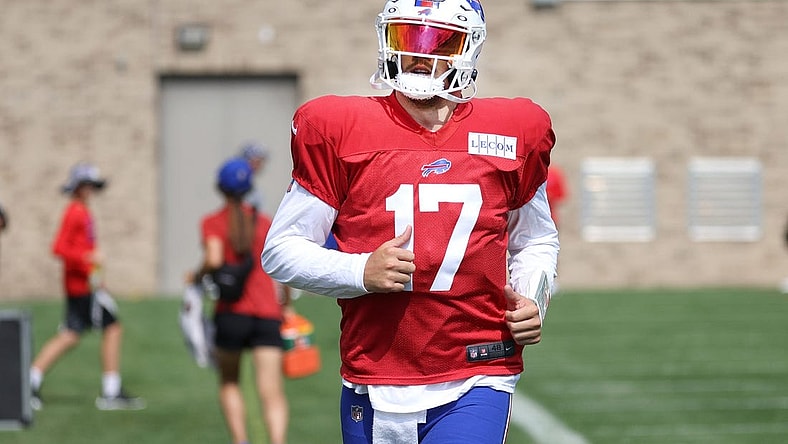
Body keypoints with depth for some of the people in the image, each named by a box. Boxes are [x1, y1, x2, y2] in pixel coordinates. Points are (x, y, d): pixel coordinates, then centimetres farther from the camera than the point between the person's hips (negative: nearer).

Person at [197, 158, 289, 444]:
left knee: (229, 383, 20)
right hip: (268, 313, 1)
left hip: (231, 313, -1)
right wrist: (286, 303, 19)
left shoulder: (213, 222, 2)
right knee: (272, 392, -8)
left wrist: (198, 277, 4)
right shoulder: (266, 222, 11)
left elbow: (214, 260, -15)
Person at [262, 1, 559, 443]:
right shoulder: (340, 131, 0)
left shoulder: (511, 134, 6)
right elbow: (282, 250, 2)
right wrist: (361, 272, -15)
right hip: (375, 387, 1)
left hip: (474, 386, 0)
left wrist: (532, 299, 2)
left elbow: (535, 241, 22)